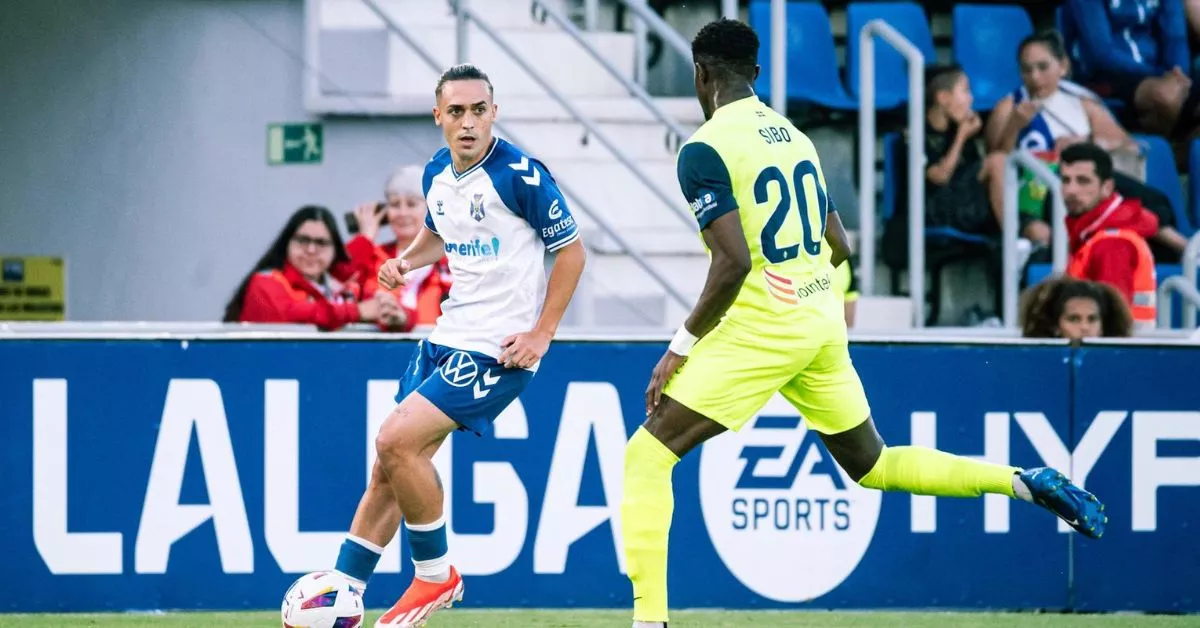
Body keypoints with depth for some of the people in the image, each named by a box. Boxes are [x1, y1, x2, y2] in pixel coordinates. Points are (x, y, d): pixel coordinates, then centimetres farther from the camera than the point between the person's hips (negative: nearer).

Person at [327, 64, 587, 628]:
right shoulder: (436, 174, 6)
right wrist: (406, 260, 6)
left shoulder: (519, 175, -15)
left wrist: (542, 333, -13)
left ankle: (436, 575, -2)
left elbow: (571, 251, -8)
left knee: (396, 440, -19)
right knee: (388, 468, 6)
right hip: (446, 338, 8)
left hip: (500, 348, -8)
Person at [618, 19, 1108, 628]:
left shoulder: (705, 150, -11)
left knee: (647, 455, -2)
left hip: (760, 329, -8)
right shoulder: (794, 136, 13)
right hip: (823, 322, 8)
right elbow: (840, 247, 16)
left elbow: (734, 261, -21)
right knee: (870, 465, 23)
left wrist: (682, 346, -14)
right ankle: (1025, 481, 12)